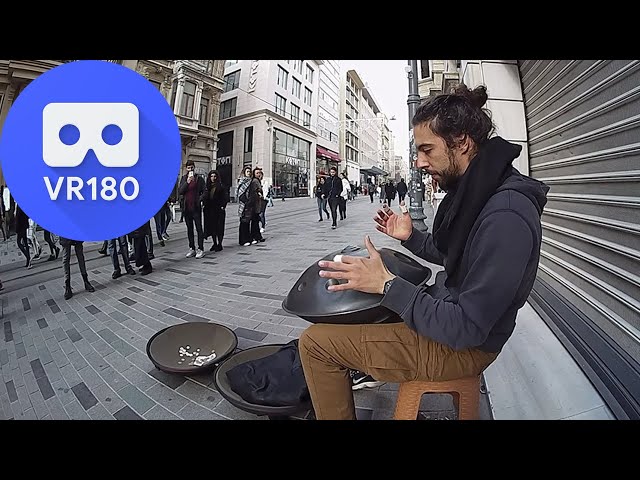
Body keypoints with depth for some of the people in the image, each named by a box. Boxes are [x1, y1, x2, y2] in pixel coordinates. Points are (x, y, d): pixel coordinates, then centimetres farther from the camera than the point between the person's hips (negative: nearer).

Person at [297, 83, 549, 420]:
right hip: (446, 307, 10)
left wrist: (387, 284, -26)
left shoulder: (506, 216, -28)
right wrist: (410, 237, 2)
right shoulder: (475, 192, 3)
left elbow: (466, 330, -27)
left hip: (461, 345, -9)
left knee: (314, 342, -10)